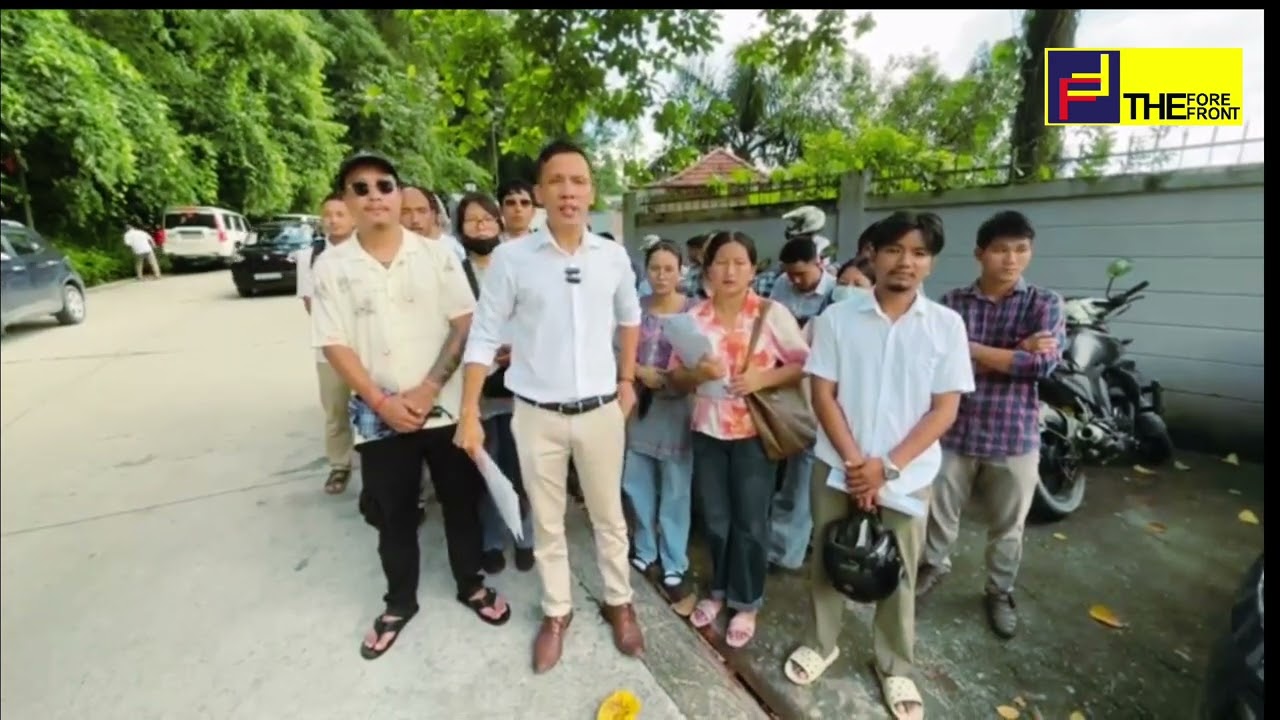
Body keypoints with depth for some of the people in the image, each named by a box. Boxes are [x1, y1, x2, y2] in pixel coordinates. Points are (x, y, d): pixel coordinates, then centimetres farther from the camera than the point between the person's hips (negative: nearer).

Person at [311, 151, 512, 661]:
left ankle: (471, 585, 36)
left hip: (445, 406, 0)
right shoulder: (332, 267, 0)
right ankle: (399, 603, 38)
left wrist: (429, 389, -13)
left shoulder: (436, 254, -2)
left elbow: (465, 325, -5)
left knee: (461, 503, 13)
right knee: (393, 515, 15)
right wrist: (383, 403, -12)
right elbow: (335, 345, -3)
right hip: (379, 417, 1)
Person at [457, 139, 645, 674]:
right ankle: (556, 611, 39)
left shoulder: (614, 256, -1)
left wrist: (627, 380, 13)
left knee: (609, 516, 17)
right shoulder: (510, 258, -8)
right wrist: (469, 414, -7)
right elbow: (484, 337, -5)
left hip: (601, 410, 2)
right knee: (546, 522, 16)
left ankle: (618, 602, 40)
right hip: (537, 415, -1)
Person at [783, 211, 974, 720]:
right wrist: (855, 462, -12)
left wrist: (886, 467, -13)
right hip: (837, 466, 0)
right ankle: (820, 643, 38)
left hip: (906, 473, 0)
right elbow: (822, 396, -5)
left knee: (899, 573, 15)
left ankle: (895, 666, 38)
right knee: (828, 560, 15)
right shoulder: (837, 317, -4)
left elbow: (945, 409, -6)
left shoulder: (947, 325, -3)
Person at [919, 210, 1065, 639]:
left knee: (1007, 526, 17)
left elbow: (1045, 363, -16)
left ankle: (1001, 592, 41)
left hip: (1015, 435, 0)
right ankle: (934, 565, 44)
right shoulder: (952, 303, -1)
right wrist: (1015, 353, -18)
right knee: (939, 511, 17)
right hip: (955, 429, 0)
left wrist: (972, 350, -15)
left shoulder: (1044, 303, -1)